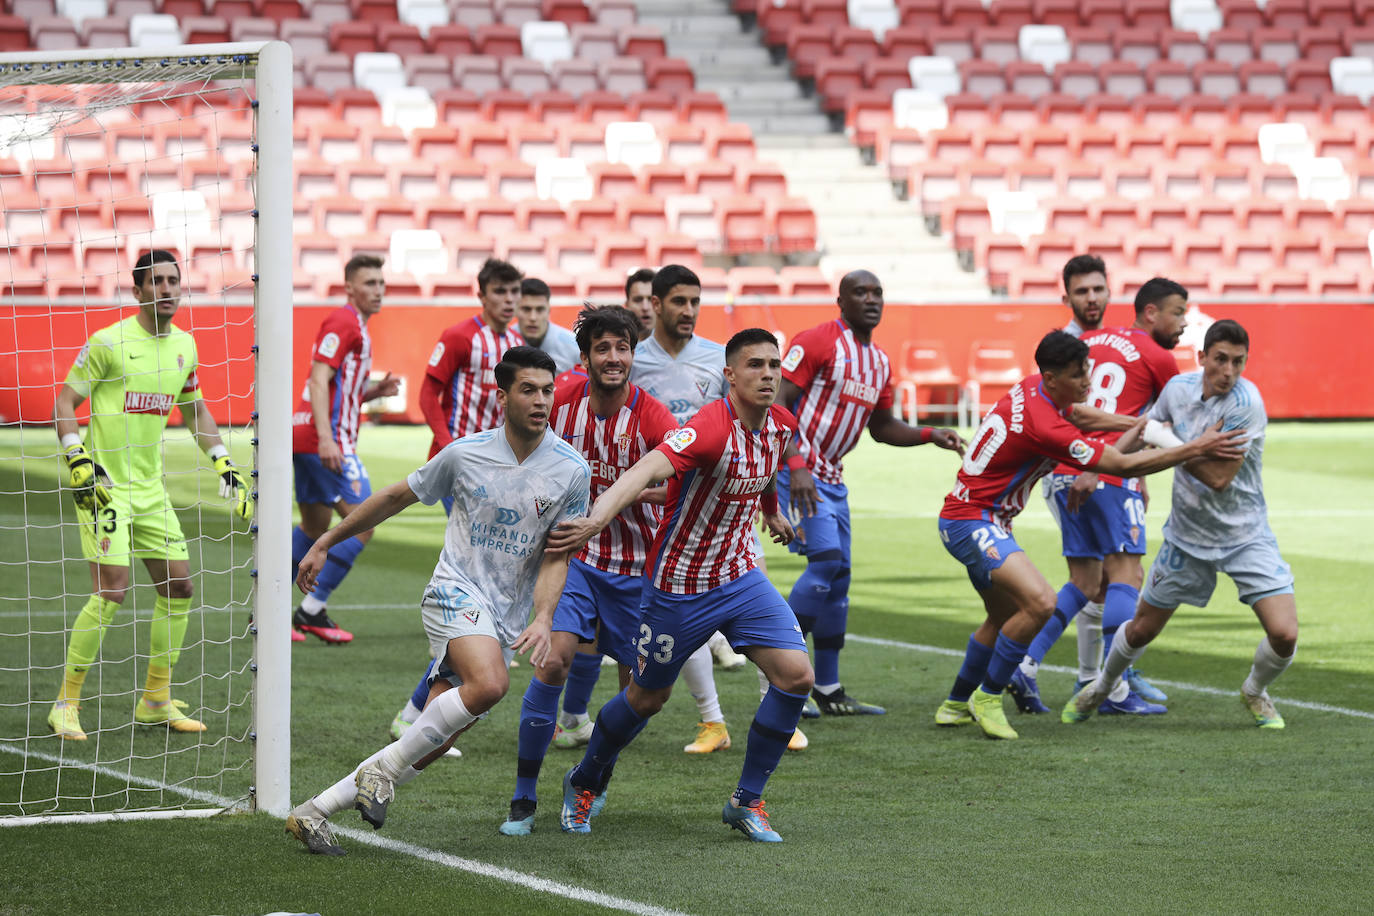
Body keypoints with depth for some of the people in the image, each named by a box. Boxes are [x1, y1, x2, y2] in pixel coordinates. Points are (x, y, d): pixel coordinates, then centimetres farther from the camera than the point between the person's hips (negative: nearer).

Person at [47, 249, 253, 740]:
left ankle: (156, 700, 19)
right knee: (111, 589, -16)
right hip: (105, 485, -7)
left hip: (151, 487, 7)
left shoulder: (184, 345, 8)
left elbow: (194, 409, 22)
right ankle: (66, 703, -4)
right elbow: (64, 401, -7)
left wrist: (223, 463, 15)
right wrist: (79, 462, -17)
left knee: (178, 586, 6)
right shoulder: (108, 342, -11)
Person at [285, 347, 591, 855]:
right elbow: (396, 497, 11)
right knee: (489, 684, -32)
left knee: (435, 741, -4)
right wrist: (325, 543, 15)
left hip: (504, 620, 3)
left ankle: (314, 812, 5)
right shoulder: (465, 454, -4)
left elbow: (555, 557, 2)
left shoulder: (572, 470, -3)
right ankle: (382, 770, -17)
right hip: (455, 591, -3)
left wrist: (543, 619, -16)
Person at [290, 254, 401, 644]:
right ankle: (312, 611, -9)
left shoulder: (357, 328, 21)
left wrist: (376, 391, 8)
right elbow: (319, 380, -20)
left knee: (314, 528, 16)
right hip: (326, 440, -10)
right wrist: (326, 438, -28)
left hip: (308, 438, 10)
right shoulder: (343, 323, -10)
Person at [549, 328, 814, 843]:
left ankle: (746, 801, 4)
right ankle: (584, 784, 38)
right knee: (648, 697, 10)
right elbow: (645, 471, -44)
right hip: (679, 585, -6)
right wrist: (596, 520, -58)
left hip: (741, 577, 6)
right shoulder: (711, 428, -28)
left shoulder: (781, 425, -3)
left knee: (795, 674, -10)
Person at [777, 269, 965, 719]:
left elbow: (882, 428, 26)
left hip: (833, 479, 9)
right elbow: (777, 405, -17)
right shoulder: (817, 343, -12)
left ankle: (828, 691, 15)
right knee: (828, 561, -19)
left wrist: (930, 435, 10)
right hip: (799, 473, -9)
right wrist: (798, 466, -25)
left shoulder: (879, 362, 14)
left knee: (837, 579, 8)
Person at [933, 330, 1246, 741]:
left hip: (974, 518, 11)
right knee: (1040, 603, -25)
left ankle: (955, 705, 37)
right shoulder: (1044, 426, -28)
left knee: (1004, 616, 25)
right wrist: (1196, 448, -22)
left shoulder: (1033, 388, 0)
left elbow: (1079, 415, 24)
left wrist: (1140, 423, 18)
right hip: (972, 522, -11)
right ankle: (987, 698, -11)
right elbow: (1122, 465, -25)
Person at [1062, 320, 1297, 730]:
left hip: (1246, 536, -4)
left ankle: (1255, 691, 17)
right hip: (1187, 535, 4)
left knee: (1284, 635, -16)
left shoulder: (1246, 402, -23)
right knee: (1142, 629, 12)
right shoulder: (1178, 388, -7)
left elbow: (1219, 477, -28)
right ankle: (1102, 687, 43)